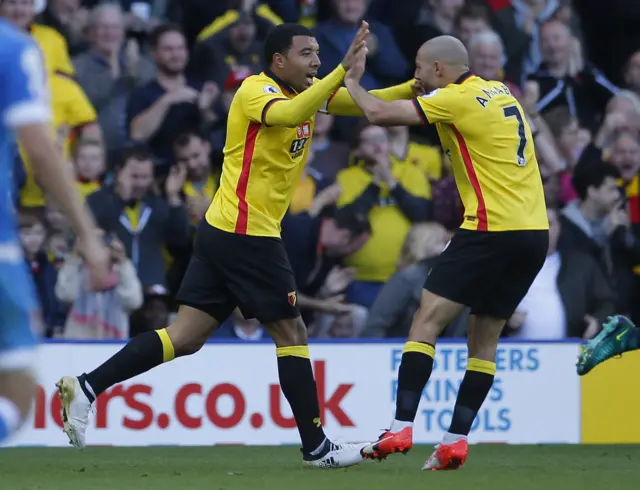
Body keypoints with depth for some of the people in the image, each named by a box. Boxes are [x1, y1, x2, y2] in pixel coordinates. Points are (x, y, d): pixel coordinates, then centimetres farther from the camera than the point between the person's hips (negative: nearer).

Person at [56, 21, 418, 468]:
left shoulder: (306, 92, 14)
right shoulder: (256, 89, -12)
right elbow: (288, 114, -34)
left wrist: (414, 87, 1)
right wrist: (342, 71, -39)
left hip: (223, 232, 9)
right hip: (248, 235, -9)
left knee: (187, 338, 6)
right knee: (291, 332, 0)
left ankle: (86, 387, 1)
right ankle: (316, 446, 6)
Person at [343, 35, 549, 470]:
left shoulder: (457, 99, -8)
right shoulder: (501, 92, 16)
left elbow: (379, 113, -9)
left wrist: (353, 82, 9)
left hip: (493, 229, -8)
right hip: (535, 233, 8)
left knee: (428, 320, -5)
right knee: (485, 338, 11)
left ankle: (402, 429, -13)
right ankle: (457, 441, 7)